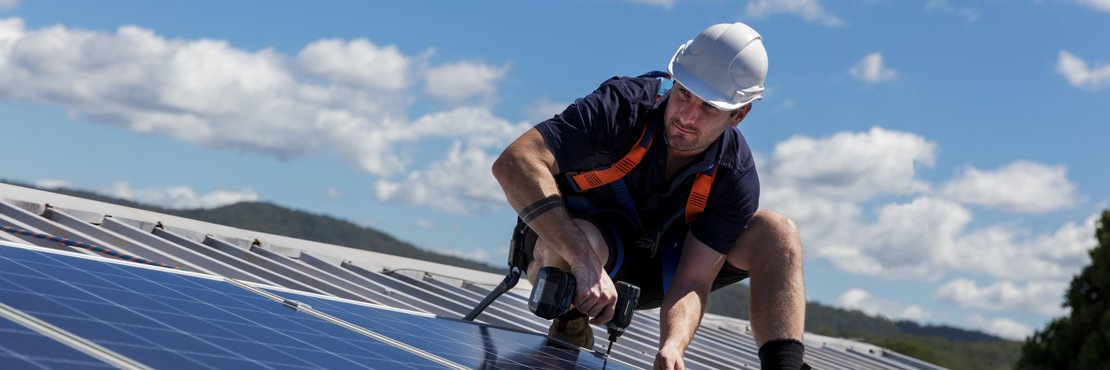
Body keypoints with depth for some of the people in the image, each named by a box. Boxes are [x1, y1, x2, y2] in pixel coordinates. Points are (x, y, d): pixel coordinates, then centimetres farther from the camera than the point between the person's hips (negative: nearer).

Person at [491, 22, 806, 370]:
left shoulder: (736, 178, -19)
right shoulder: (622, 105, -29)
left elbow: (692, 282, -22)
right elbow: (513, 162, -40)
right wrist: (585, 262, -48)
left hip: (653, 269, 4)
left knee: (776, 232, -15)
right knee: (575, 243, -41)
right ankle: (569, 328, -9)